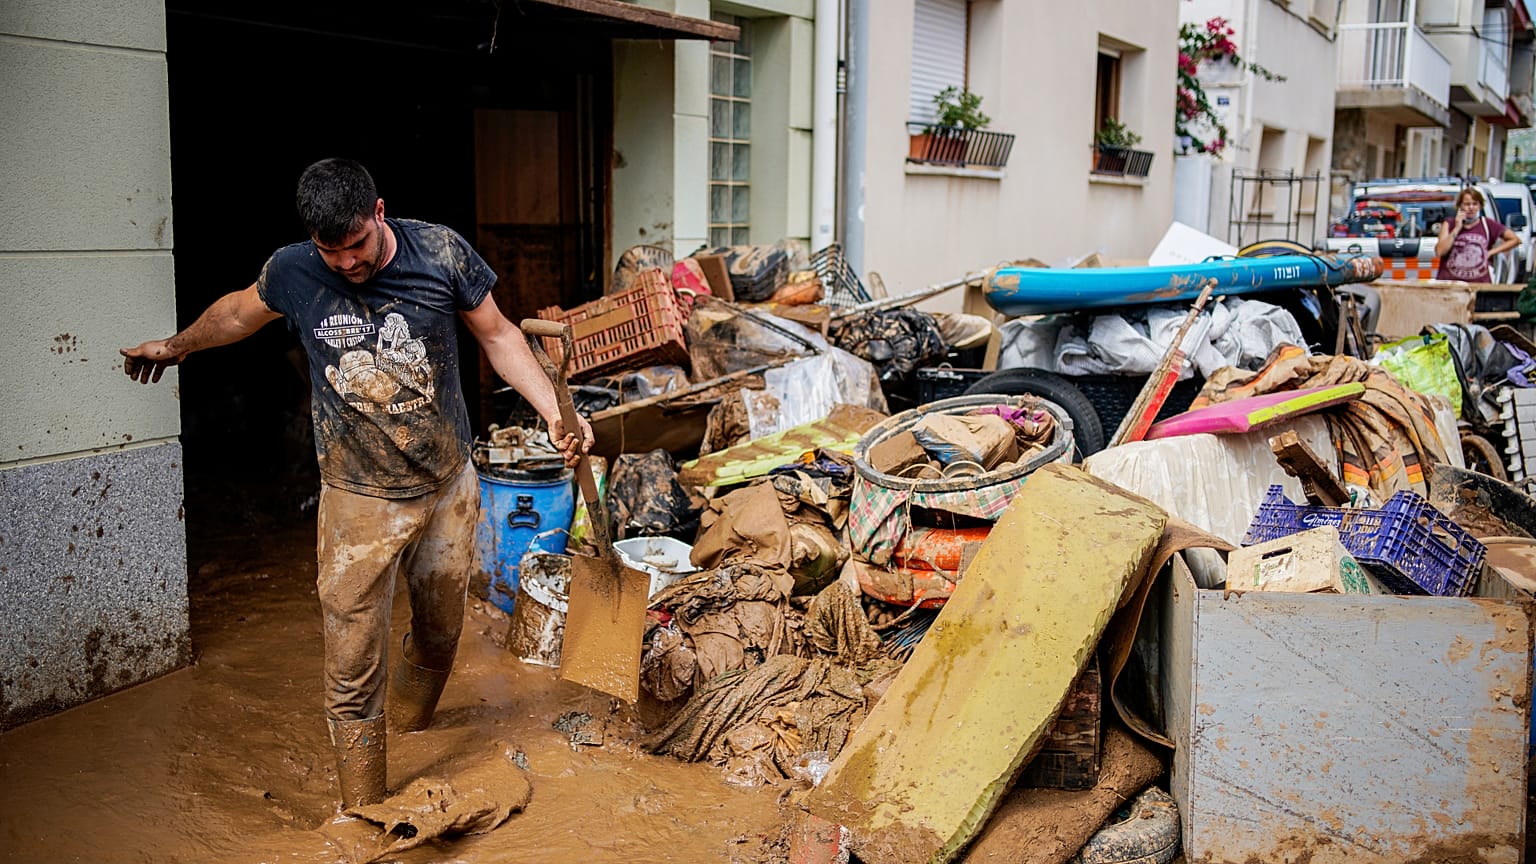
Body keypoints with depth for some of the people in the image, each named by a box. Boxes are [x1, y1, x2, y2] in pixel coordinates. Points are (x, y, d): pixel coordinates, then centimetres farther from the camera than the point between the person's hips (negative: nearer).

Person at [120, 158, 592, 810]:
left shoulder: (440, 252, -11)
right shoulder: (293, 272, -8)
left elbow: (497, 336, 0)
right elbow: (237, 313, 14)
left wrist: (555, 412, -10)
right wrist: (176, 347, 31)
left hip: (449, 488, 1)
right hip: (359, 499, -1)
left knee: (438, 639, 18)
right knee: (353, 670, -2)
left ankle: (407, 744, 46)